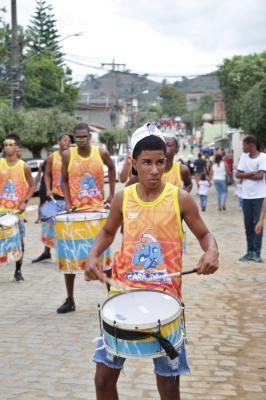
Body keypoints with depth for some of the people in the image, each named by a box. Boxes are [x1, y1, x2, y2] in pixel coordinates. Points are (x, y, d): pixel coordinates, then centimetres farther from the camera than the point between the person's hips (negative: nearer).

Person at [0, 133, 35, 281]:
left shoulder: (24, 167, -4)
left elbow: (32, 186, 4)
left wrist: (25, 202, -8)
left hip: (17, 210, -1)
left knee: (19, 240, 3)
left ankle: (18, 271, 17)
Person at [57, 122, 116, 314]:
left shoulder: (101, 153, -5)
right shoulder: (67, 155, -4)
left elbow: (112, 168, 15)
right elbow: (64, 180, 6)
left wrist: (112, 194, 10)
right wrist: (67, 202, -6)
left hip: (98, 210, -1)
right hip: (76, 211, 1)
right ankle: (70, 300, 15)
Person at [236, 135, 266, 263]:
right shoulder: (244, 157, 8)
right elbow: (238, 174, 2)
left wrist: (245, 175, -4)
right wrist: (251, 173, -11)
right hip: (246, 196, 5)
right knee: (248, 224, 7)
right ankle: (250, 251, 14)